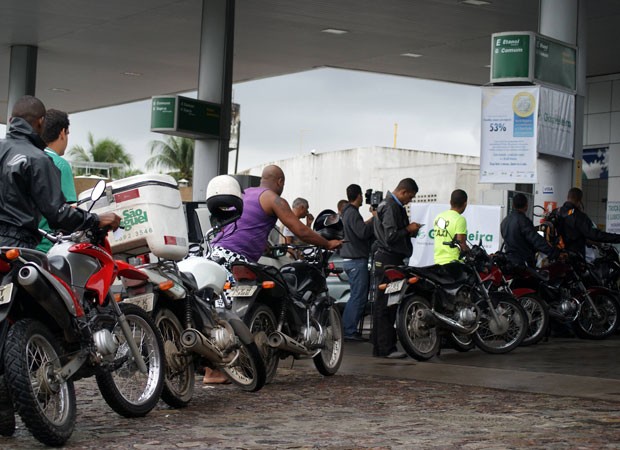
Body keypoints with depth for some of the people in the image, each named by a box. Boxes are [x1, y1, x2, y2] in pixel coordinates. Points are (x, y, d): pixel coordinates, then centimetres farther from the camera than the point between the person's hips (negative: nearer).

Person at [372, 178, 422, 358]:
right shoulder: (391, 207, -15)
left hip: (383, 260, 11)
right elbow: (391, 237, -22)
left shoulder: (386, 204, 18)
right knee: (386, 306, -9)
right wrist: (408, 230, -9)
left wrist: (409, 230, 12)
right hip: (389, 260, -11)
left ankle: (380, 347, 16)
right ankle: (386, 348, -8)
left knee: (382, 305, 12)